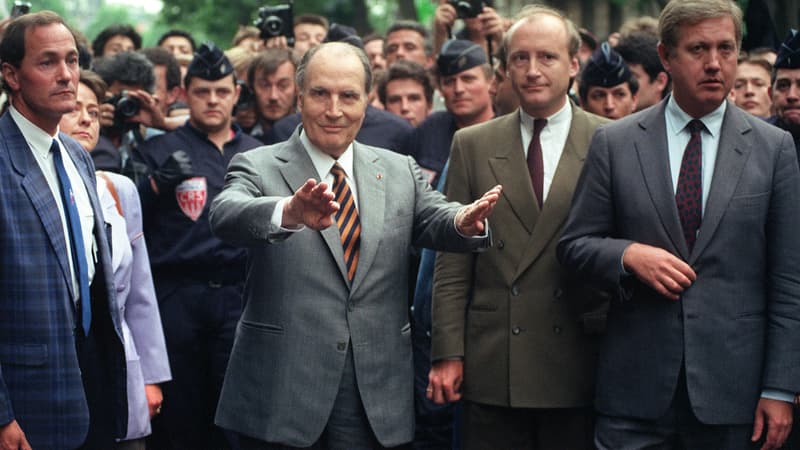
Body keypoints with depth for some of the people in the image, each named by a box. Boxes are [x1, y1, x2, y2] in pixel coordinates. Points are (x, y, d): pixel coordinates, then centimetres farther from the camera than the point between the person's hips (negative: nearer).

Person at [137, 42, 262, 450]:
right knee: (179, 415, 4)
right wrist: (156, 186, -14)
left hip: (239, 294, 2)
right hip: (177, 295, -2)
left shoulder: (256, 154, 13)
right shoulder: (160, 150, 4)